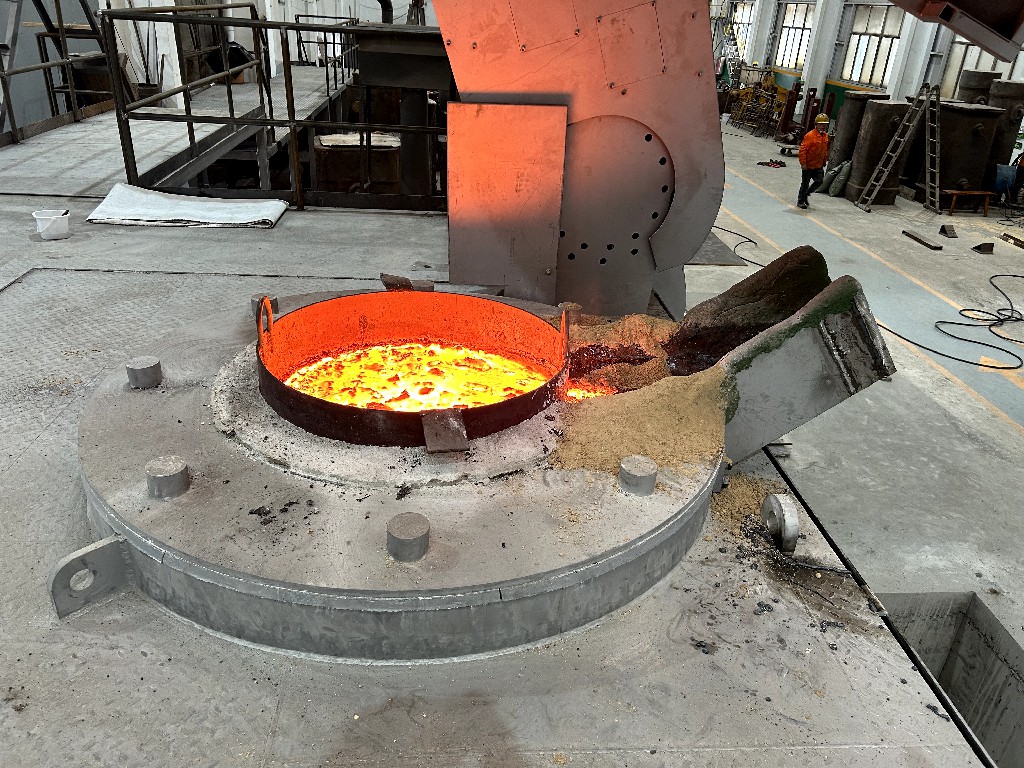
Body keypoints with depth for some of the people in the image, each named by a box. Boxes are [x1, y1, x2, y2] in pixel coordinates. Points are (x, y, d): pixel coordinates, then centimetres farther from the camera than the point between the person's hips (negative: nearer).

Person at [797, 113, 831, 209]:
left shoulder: (826, 136, 6)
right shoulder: (810, 136, -18)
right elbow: (802, 150, -20)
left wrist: (825, 160, 19)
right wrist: (803, 163, -21)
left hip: (819, 165, 7)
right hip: (808, 165, -7)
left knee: (819, 181, 7)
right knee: (805, 183, 3)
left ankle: (806, 194, 28)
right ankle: (800, 201, 16)